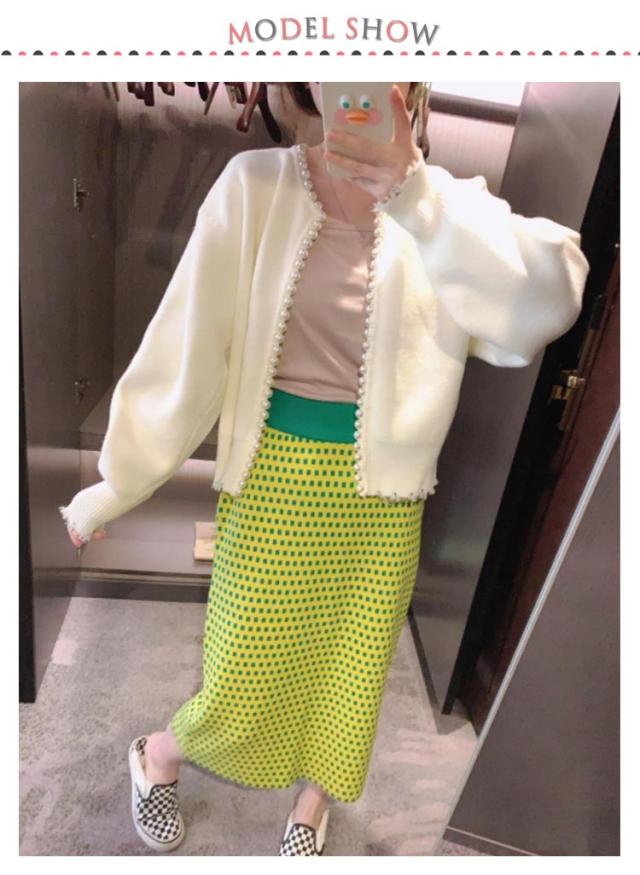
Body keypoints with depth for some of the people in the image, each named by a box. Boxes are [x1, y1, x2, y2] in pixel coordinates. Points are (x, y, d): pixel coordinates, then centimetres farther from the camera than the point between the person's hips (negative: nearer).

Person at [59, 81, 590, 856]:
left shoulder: (443, 204, -2)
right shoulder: (256, 186, -6)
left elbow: (548, 298, -19)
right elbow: (186, 339, -7)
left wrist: (416, 196, -31)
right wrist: (114, 483, -3)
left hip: (380, 489, 3)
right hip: (274, 476, -2)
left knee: (350, 667, 18)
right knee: (244, 678, 11)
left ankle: (310, 806, 53)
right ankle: (157, 753, 49)